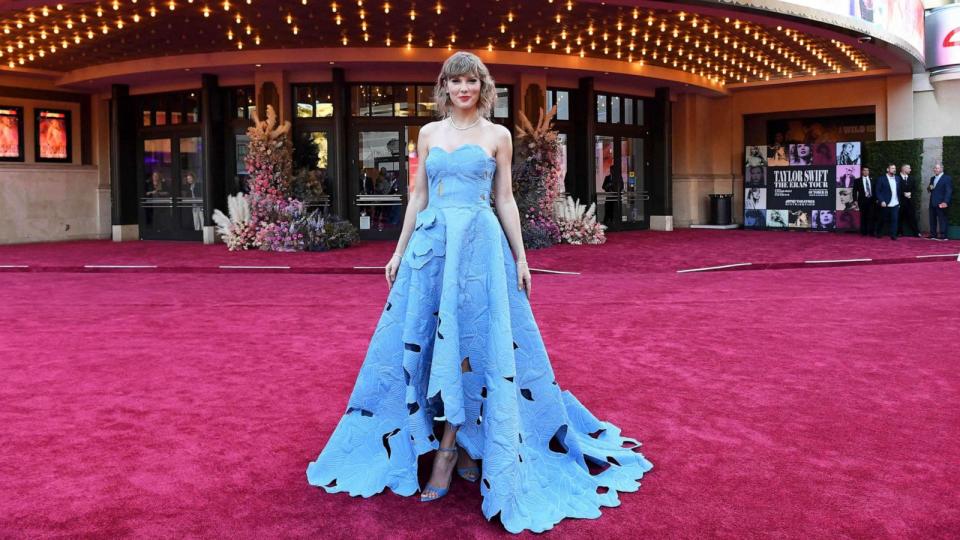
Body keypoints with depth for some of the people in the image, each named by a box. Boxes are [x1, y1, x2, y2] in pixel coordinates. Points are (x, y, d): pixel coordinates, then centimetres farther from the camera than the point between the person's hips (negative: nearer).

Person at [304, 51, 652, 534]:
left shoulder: (498, 135, 5)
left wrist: (520, 257, 1)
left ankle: (449, 451, 4)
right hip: (431, 243, 3)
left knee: (471, 340, -4)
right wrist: (399, 250, 10)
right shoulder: (429, 133, 13)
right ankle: (462, 447, 17)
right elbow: (418, 195, 13)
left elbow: (505, 200, 5)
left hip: (480, 244, -3)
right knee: (429, 342, 3)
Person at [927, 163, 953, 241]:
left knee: (942, 219, -4)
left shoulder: (947, 178, -5)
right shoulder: (932, 178, 18)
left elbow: (949, 191, -10)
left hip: (941, 203, -7)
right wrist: (929, 188, -2)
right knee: (932, 219, 8)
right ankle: (933, 234, 13)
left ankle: (943, 235, -3)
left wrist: (945, 202, -20)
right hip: (932, 203, 7)